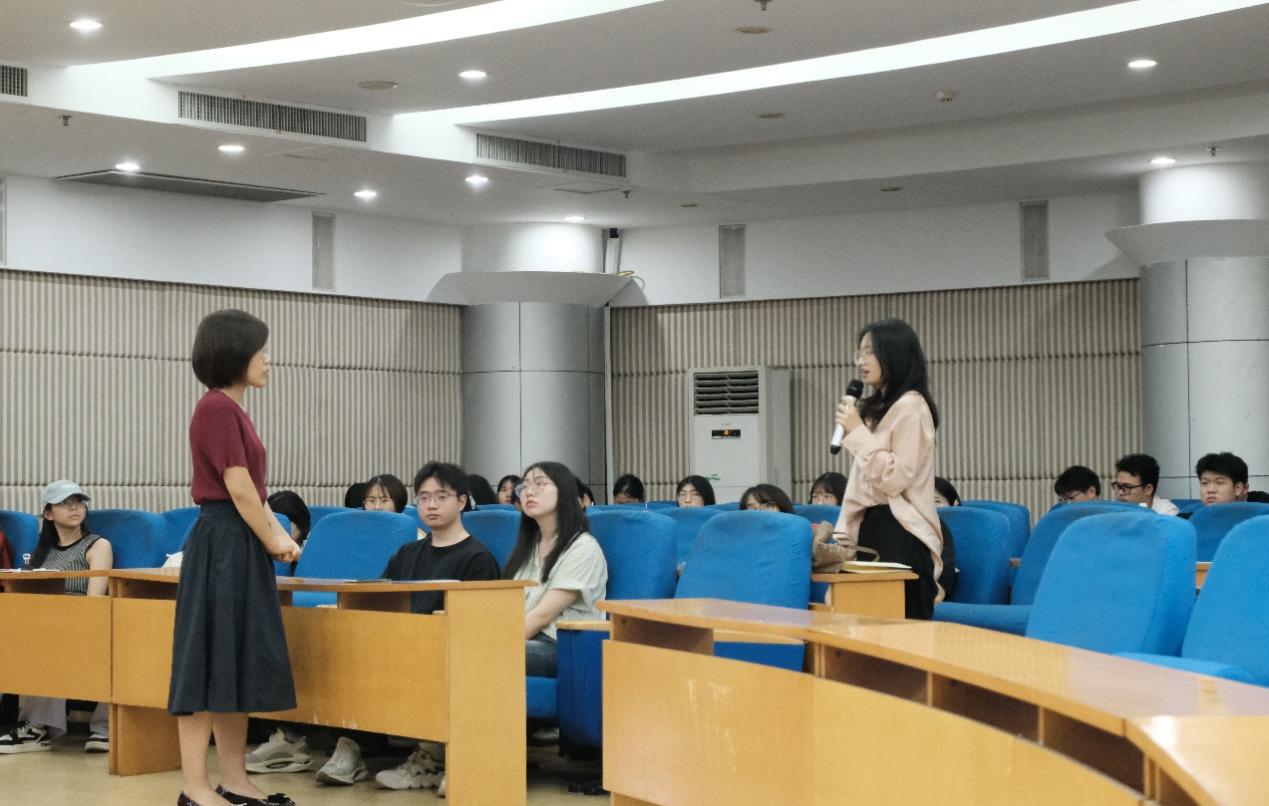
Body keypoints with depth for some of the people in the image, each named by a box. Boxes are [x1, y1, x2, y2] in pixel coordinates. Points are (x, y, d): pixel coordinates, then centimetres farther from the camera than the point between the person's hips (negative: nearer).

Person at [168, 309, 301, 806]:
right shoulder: (217, 408, -13)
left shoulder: (232, 410, 17)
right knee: (209, 662, -7)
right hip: (221, 545, -10)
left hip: (241, 547, 10)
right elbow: (238, 487, -16)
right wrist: (272, 543, -6)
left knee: (239, 665, 11)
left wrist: (280, 535, 5)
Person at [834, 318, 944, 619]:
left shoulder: (910, 406, -9)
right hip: (871, 527, 9)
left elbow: (895, 478, -15)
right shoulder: (876, 408, 19)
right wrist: (846, 531, 16)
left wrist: (858, 432, -13)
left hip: (900, 534, -9)